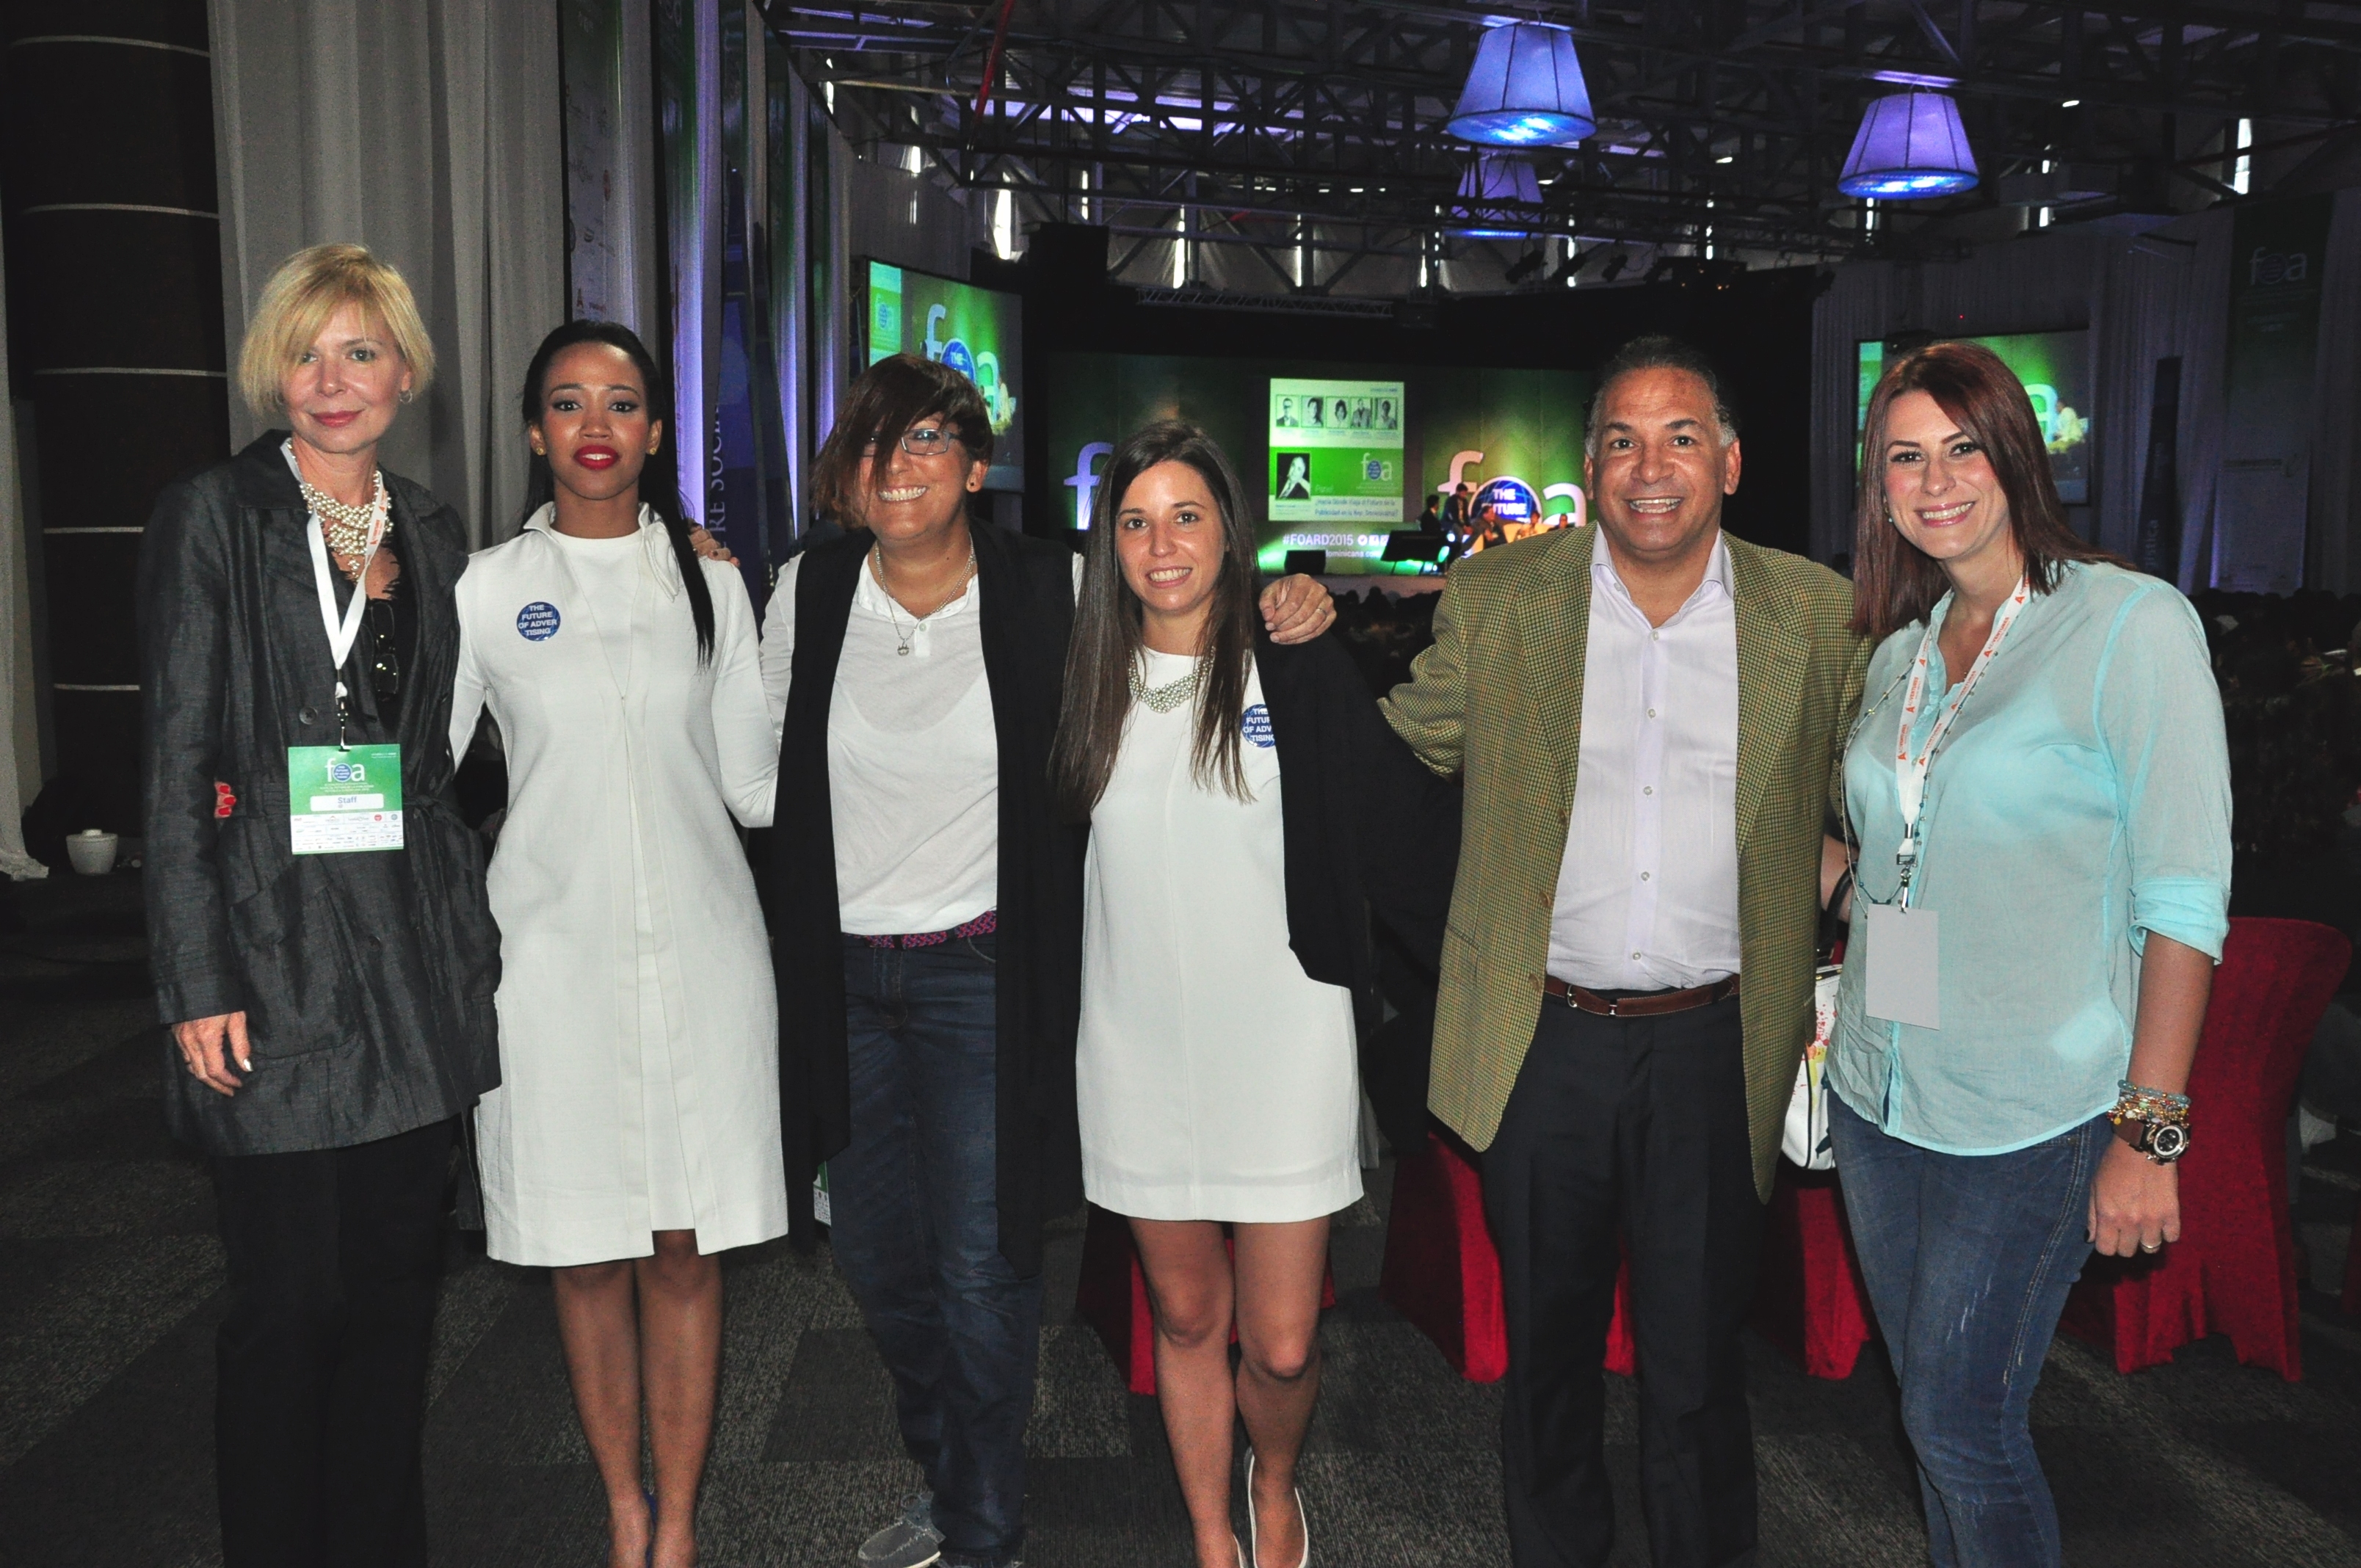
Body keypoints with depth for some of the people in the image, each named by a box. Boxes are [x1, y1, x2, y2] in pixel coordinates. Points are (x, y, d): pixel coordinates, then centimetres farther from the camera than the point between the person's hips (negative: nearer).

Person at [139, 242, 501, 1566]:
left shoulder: (434, 535, 12)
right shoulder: (213, 517, -1)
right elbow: (178, 763, -6)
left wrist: (474, 938, 11)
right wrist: (198, 981, -12)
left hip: (420, 954, 4)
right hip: (275, 956, -4)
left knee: (400, 1281, 12)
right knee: (291, 1297, 3)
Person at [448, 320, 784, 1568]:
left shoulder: (710, 583, 8)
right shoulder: (483, 589, 5)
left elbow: (752, 781, 8)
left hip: (701, 950, 1)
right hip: (555, 951, 0)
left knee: (685, 1251, 6)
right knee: (584, 1254, 8)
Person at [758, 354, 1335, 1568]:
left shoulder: (1050, 592, -9)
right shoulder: (808, 592, 1)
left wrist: (1290, 603, -15)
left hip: (982, 977, -4)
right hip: (842, 973, 4)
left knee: (981, 1270, 2)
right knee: (877, 1260, 16)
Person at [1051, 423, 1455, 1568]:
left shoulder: (1299, 670, -4)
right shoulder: (1089, 682, 4)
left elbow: (1401, 822, -4)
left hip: (1280, 1046, -2)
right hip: (1139, 1051, 3)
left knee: (1281, 1343, 3)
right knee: (1186, 1318, 15)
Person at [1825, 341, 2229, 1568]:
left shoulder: (2133, 623, -10)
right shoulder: (1900, 652, 9)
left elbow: (2185, 895, -13)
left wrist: (2149, 1131, -15)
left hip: (2030, 1115, -6)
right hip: (1877, 1096, 6)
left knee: (1964, 1427, 2)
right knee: (1929, 1406, 18)